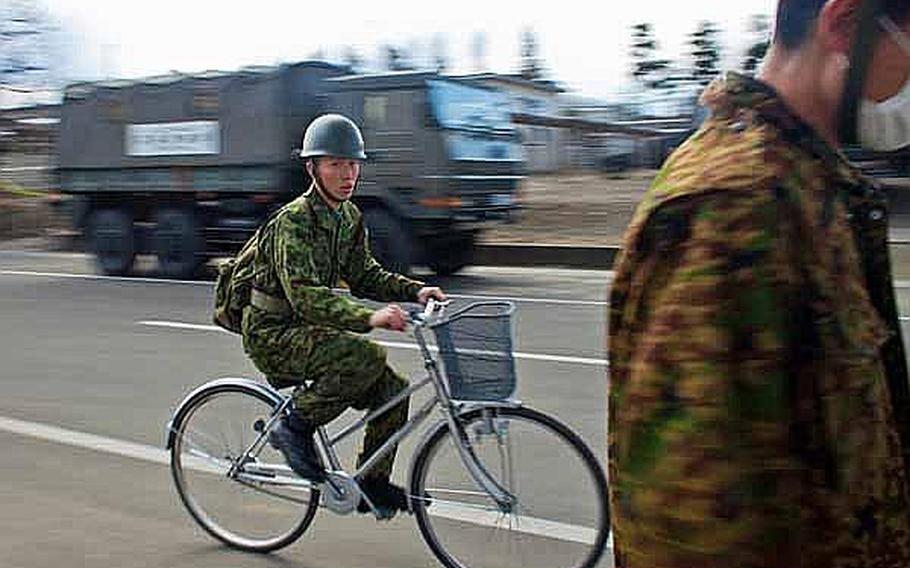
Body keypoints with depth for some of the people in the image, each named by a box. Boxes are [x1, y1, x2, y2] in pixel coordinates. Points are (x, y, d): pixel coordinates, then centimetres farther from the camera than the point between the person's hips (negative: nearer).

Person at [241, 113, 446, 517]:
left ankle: (372, 483, 13)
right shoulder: (293, 221, -22)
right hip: (272, 336, -8)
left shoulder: (349, 217, 6)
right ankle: (294, 428, -12)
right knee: (367, 356, -30)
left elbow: (363, 275, 11)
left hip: (307, 331, 8)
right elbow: (304, 295, -34)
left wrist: (415, 291, -6)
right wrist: (369, 318, -47)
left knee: (391, 389, -3)